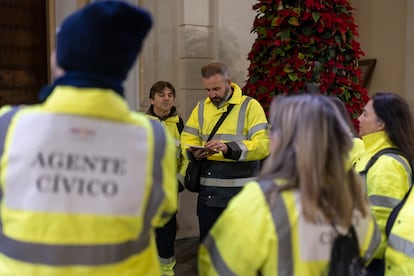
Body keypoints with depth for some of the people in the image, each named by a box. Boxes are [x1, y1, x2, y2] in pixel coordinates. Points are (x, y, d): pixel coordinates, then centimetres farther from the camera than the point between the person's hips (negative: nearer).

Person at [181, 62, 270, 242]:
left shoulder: (250, 106, -5)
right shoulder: (201, 107, 12)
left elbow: (263, 145, -15)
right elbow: (188, 138, 12)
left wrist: (229, 148, -29)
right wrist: (194, 152, -12)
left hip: (242, 192, -4)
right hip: (208, 191, 5)